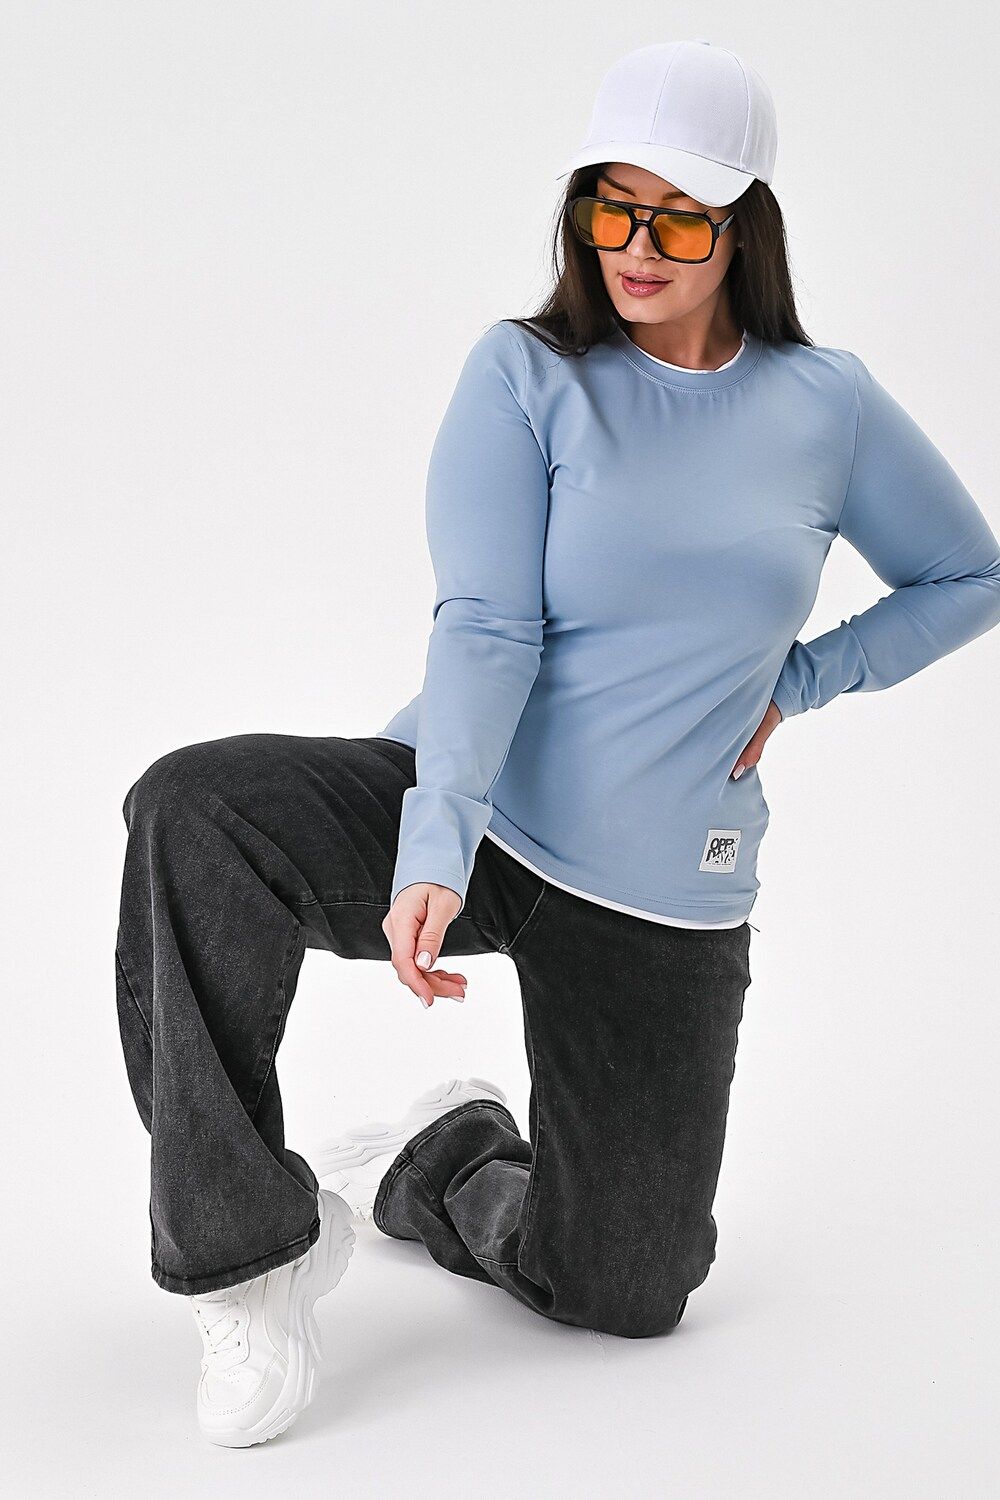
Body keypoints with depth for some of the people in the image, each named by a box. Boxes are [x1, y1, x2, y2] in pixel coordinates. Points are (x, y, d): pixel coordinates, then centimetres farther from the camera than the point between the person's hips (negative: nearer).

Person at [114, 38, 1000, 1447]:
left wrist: (796, 681, 2)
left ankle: (446, 1163, 38)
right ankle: (259, 1241, -18)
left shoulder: (828, 404, 1)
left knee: (628, 1295, 4)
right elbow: (485, 627, -16)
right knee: (196, 810, -33)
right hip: (460, 814, -2)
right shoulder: (526, 375, -5)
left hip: (662, 896, 2)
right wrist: (431, 854, -31)